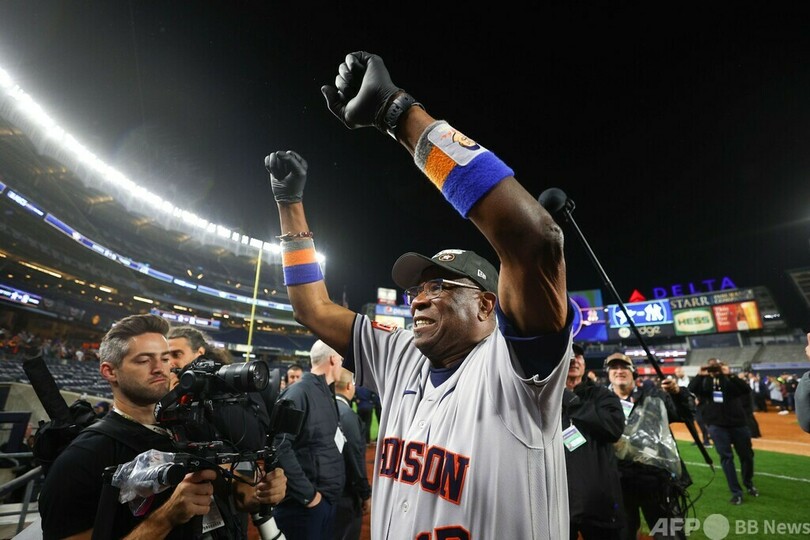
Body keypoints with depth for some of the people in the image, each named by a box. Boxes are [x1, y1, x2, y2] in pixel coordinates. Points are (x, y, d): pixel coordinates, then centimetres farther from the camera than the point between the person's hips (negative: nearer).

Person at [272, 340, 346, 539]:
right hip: (303, 503, -8)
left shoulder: (326, 394, 11)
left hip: (327, 500, 9)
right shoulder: (299, 392, -17)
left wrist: (331, 492, 9)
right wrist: (306, 493, -20)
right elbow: (279, 445, -26)